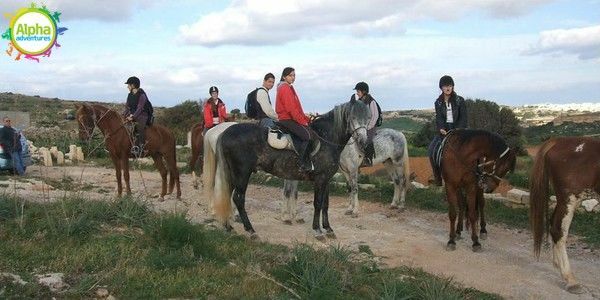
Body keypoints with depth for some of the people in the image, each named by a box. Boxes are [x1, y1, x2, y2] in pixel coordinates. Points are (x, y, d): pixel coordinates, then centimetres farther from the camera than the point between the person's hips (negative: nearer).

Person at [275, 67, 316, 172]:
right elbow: (291, 109, -19)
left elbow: (297, 108, 20)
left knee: (312, 132, 6)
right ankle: (303, 164, -22)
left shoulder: (289, 88, 21)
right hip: (287, 119, -11)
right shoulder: (284, 88, -11)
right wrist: (303, 122, -16)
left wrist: (306, 119, 9)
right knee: (308, 135, -23)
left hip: (290, 119, 11)